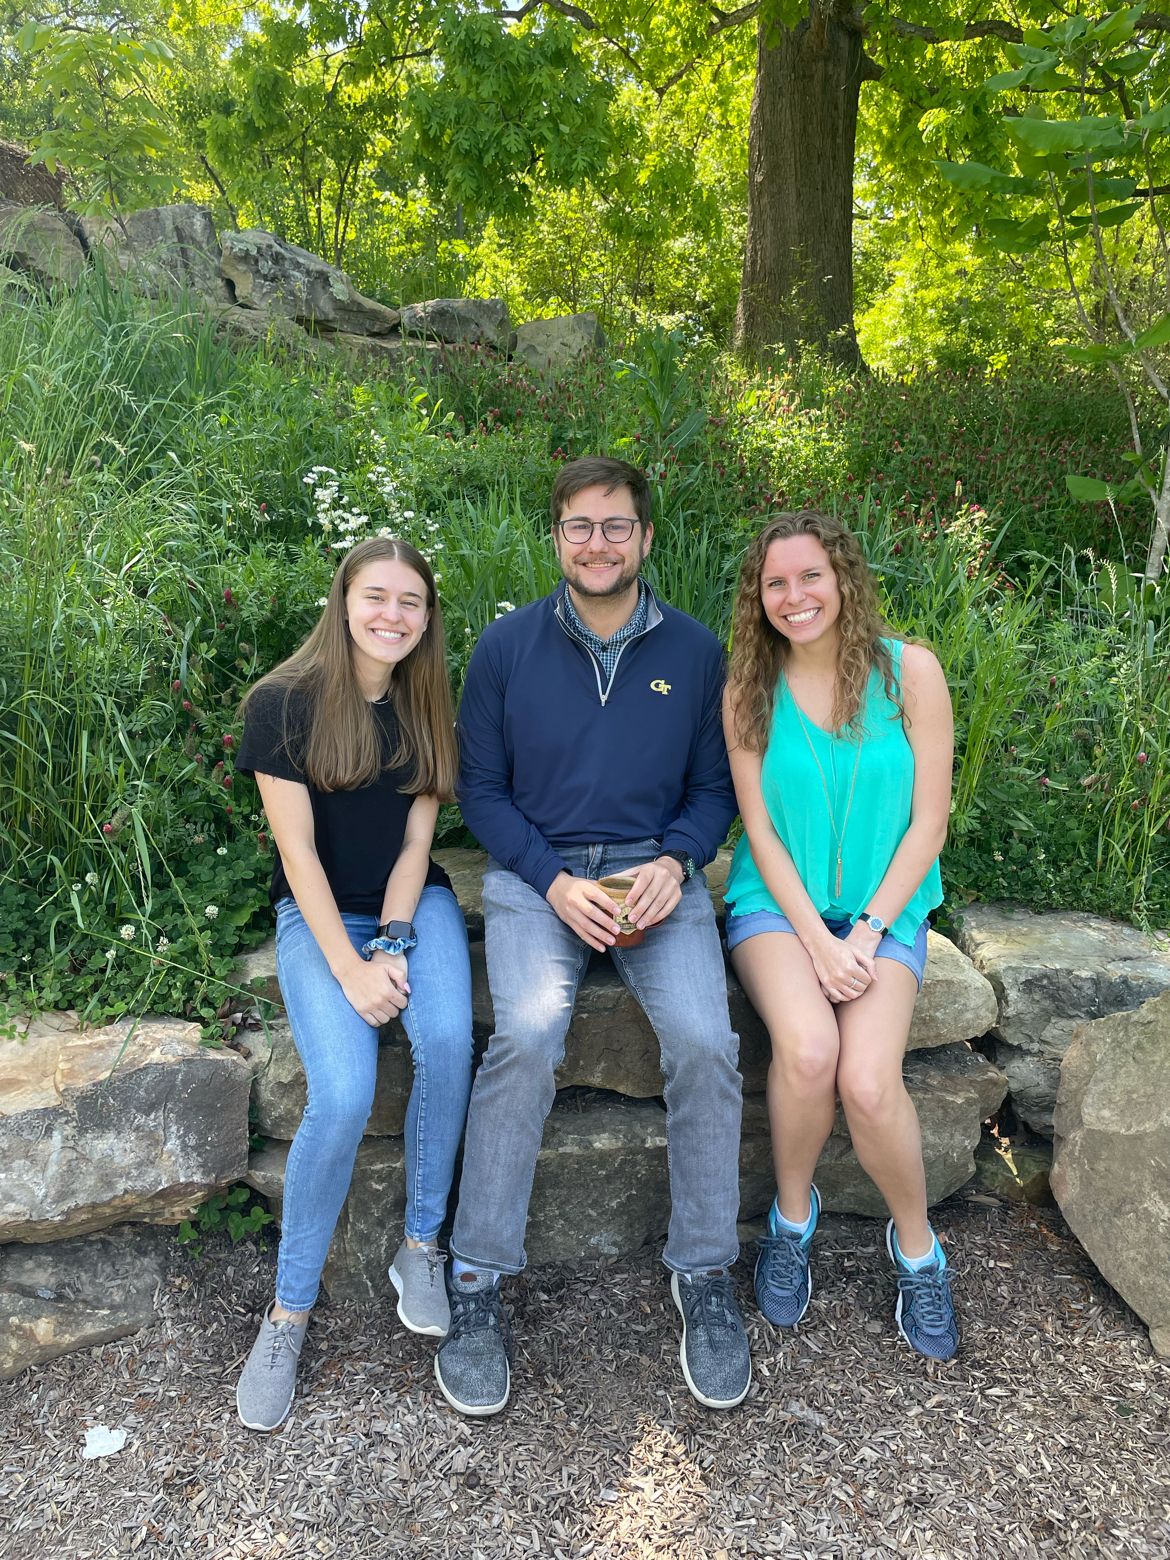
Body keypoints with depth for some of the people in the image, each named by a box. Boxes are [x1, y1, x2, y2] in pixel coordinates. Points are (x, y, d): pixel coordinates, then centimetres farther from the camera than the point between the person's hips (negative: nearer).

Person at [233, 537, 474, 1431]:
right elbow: (297, 849, -12)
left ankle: (421, 1248, -4)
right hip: (319, 915, -3)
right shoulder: (283, 704, -10)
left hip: (414, 904, 3)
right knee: (343, 1098, -24)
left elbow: (416, 841, 1)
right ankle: (290, 1309, -2)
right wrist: (349, 968, -18)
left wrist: (393, 946, -13)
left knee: (448, 1040, -27)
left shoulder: (429, 709, 3)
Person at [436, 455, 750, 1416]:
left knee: (705, 1042, -23)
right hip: (536, 875, -1)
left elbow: (715, 786, 10)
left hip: (656, 873, 1)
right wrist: (554, 880, -10)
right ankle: (478, 1283, -10)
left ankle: (705, 1273, -1)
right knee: (527, 1037, -28)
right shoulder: (507, 647, 4)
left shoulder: (694, 651, 7)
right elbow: (481, 788, 5)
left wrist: (675, 859, -10)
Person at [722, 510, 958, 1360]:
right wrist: (815, 941, -13)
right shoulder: (749, 691, 0)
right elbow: (760, 829, -1)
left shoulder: (910, 671, -4)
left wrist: (866, 933, -12)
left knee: (868, 1080, -24)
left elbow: (928, 822, -4)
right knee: (807, 1049, -29)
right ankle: (792, 1214, 2)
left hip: (884, 906, 0)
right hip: (779, 902, 1)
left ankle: (917, 1244, 7)